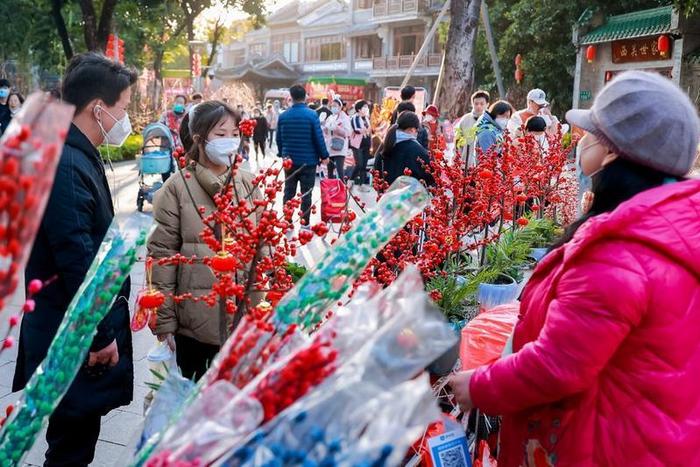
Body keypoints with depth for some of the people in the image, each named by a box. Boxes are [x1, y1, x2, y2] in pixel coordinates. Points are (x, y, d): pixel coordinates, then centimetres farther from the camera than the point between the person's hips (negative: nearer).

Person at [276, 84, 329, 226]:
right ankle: (305, 223, 5)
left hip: (289, 160, 3)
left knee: (289, 192, 12)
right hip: (308, 160, -3)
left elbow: (279, 138, 7)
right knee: (306, 194, 3)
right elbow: (319, 138, -10)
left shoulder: (283, 116, 0)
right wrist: (324, 156, 1)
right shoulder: (312, 115, -12)